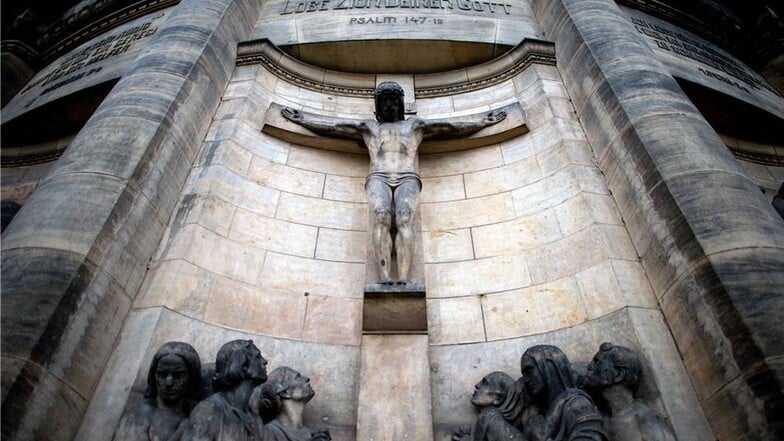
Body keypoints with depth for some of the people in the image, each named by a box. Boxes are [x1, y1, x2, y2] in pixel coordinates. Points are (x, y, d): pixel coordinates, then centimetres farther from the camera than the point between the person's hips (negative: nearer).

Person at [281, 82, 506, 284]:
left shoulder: (415, 125, 29)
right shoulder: (368, 127, 30)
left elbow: (455, 126, 26)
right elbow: (329, 125, 30)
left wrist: (483, 122, 22)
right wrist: (300, 118, 28)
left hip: (407, 179, 0)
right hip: (378, 179, 0)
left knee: (404, 218, -32)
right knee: (381, 217, -33)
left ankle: (404, 280, -46)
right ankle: (384, 279, -44)